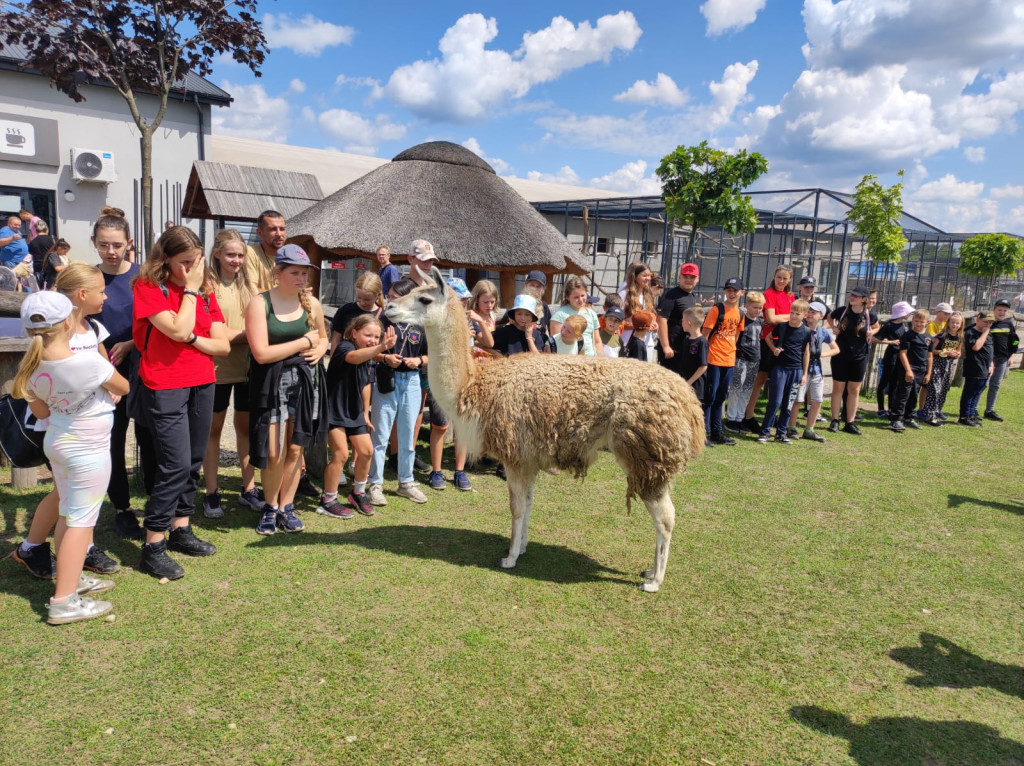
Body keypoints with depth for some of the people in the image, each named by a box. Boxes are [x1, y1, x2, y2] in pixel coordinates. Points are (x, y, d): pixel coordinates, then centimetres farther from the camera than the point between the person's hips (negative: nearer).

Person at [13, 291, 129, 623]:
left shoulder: (32, 366, -5)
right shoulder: (90, 363, -26)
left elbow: (41, 412, 8)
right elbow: (123, 388, -7)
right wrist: (104, 391, 14)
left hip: (57, 442, 7)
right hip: (88, 449, -7)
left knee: (68, 515, 20)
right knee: (81, 521, -1)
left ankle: (71, 578, 34)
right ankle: (64, 602, 3)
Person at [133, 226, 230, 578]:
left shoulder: (206, 290, 10)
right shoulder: (147, 287, -6)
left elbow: (223, 345, 4)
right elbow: (178, 329, -20)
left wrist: (192, 339, -13)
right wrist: (189, 289, -11)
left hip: (202, 384, 6)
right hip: (165, 387, -6)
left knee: (193, 462, 11)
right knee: (176, 464, -11)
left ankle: (181, 529, 24)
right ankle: (153, 546, 0)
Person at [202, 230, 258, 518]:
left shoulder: (249, 287, 6)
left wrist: (231, 334, -12)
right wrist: (248, 334, -16)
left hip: (248, 367, 4)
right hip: (217, 368, -4)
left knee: (245, 426, 12)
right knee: (213, 429, 9)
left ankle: (249, 488, 23)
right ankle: (211, 493, 18)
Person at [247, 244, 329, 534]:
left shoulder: (311, 303, 4)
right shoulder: (260, 303, -10)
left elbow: (323, 337, 23)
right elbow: (261, 353, -17)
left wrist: (320, 349, -1)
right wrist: (305, 341, -12)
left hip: (305, 382, 4)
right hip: (272, 384, -4)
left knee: (295, 449, 8)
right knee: (274, 453, -2)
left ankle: (286, 508, 24)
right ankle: (269, 508, 21)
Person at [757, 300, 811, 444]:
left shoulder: (806, 331, 1)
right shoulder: (781, 326, -3)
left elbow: (806, 353, 6)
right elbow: (768, 338, 14)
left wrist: (805, 374, 5)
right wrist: (774, 349, -4)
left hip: (796, 370, 2)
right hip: (780, 368, -2)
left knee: (788, 404, 7)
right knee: (775, 401, -6)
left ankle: (781, 433, 17)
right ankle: (765, 432, 2)